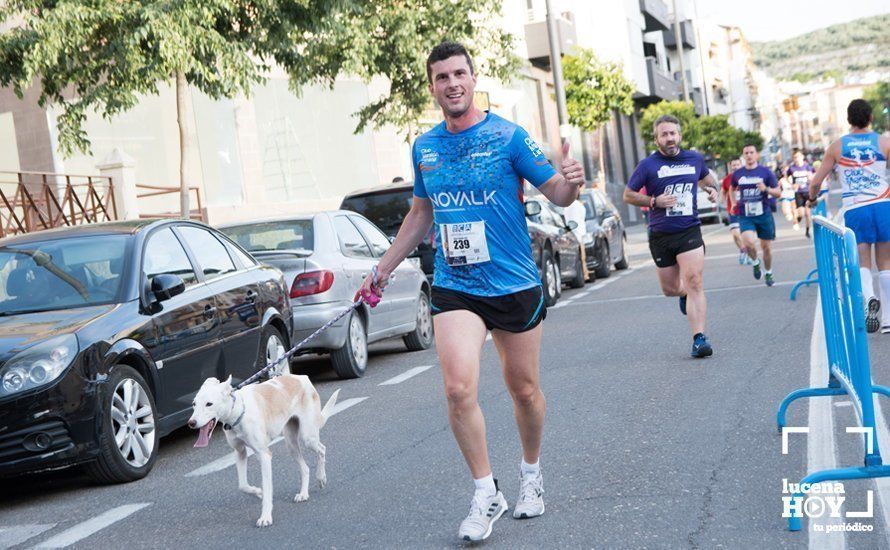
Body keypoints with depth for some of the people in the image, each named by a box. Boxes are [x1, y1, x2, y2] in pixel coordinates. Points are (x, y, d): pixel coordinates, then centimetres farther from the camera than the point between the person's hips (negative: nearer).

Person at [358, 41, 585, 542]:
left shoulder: (507, 136, -7)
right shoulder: (424, 148, 5)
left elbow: (557, 192, -7)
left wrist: (570, 182, -31)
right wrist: (384, 269, 21)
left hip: (515, 285, -2)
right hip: (454, 288, 2)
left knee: (524, 390, 10)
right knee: (460, 389, -15)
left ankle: (531, 472, 36)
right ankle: (487, 495, 0)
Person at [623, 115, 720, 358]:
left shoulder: (695, 159, 7)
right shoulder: (648, 165, -3)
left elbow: (705, 177, 29)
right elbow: (628, 195, 1)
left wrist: (712, 188, 6)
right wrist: (654, 201, -14)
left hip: (690, 231, 0)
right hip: (660, 235, 0)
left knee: (694, 282, -17)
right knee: (670, 289, 10)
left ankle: (699, 339, -19)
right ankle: (685, 294, 48)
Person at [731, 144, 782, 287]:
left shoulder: (766, 172, -2)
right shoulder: (737, 174, 5)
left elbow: (778, 192, 0)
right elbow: (733, 188, 26)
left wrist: (766, 189, -18)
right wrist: (733, 202, 12)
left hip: (764, 215, 0)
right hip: (745, 216, 0)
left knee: (766, 246, 8)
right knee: (749, 242, -24)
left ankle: (769, 274, 30)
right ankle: (755, 262, 6)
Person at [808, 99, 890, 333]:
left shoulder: (837, 147, 5)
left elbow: (815, 182, 7)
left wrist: (812, 199, 27)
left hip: (854, 210, 0)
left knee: (862, 264, 6)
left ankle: (868, 297, -26)